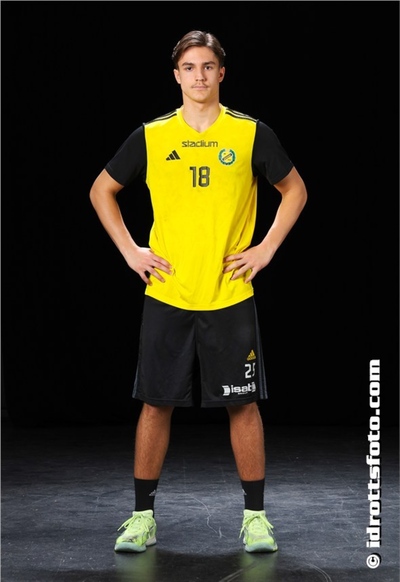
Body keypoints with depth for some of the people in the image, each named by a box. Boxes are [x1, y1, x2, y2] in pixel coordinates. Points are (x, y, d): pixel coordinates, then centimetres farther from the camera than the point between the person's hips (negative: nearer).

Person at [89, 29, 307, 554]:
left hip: (230, 296, -1)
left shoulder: (251, 134, 1)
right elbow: (102, 190, 14)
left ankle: (255, 516, 15)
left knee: (243, 405, 3)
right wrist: (129, 250, 4)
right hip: (166, 295, 1)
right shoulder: (151, 136, 3)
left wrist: (266, 249, 1)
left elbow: (295, 189, 11)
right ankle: (143, 515, 16)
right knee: (156, 403, 4)